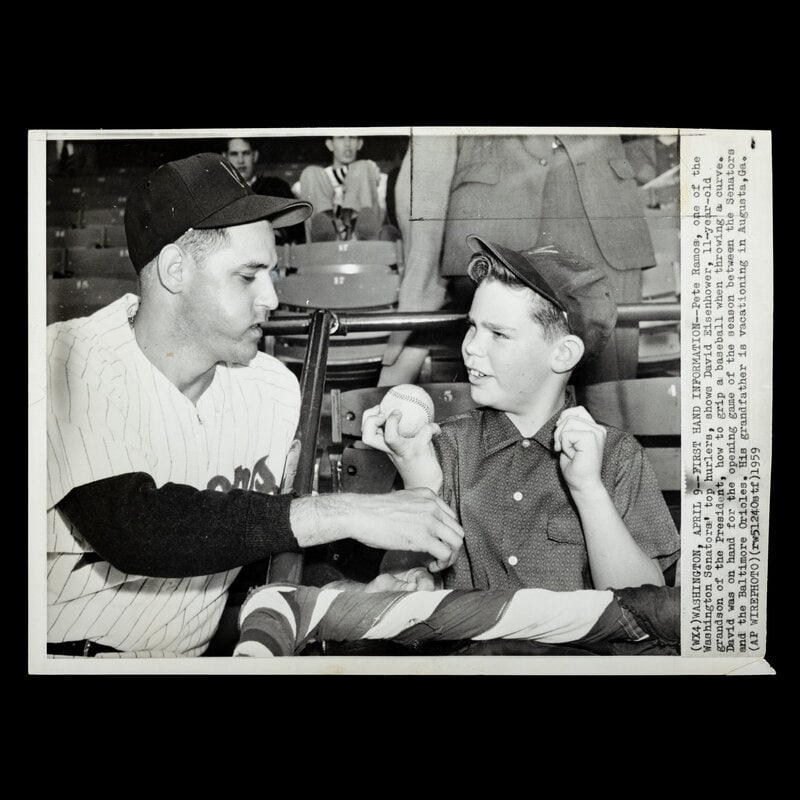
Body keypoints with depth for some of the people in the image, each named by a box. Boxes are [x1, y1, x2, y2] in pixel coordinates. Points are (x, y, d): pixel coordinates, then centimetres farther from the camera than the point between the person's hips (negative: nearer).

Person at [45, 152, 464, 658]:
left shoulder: (274, 387, -2)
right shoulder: (71, 364, -16)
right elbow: (131, 526, -30)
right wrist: (342, 514, -32)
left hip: (199, 654, 4)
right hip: (63, 647, -3)